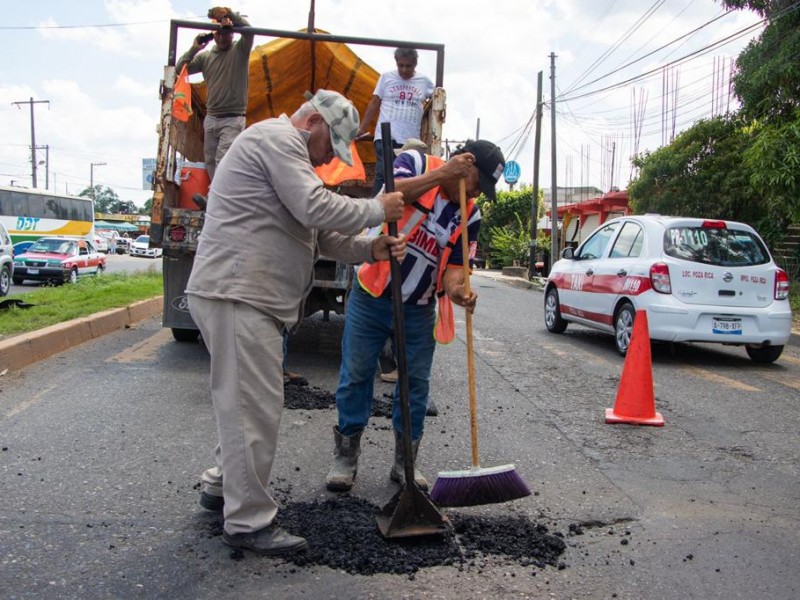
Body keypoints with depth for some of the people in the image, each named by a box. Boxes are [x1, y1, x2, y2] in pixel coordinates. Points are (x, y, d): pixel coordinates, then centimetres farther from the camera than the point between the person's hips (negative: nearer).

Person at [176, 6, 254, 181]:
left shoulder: (240, 50, -1)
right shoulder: (205, 56, 9)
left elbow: (248, 30, -20)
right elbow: (180, 70, 9)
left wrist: (228, 13, -29)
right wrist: (193, 49, -2)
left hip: (233, 119, -5)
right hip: (210, 118, 5)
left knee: (222, 161, -16)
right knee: (210, 162, 6)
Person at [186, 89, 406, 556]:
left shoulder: (290, 155, 27)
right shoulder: (277, 138, -6)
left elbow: (319, 234, 21)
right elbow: (316, 208, -18)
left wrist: (369, 249, 6)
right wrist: (377, 210, -5)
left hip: (253, 296, 11)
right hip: (237, 295, -11)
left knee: (248, 401, 20)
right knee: (255, 407, -7)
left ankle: (222, 486, 34)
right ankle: (249, 522, 2)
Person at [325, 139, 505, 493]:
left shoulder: (470, 216, 0)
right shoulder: (415, 163, -8)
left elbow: (454, 264, -4)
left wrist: (456, 289, -27)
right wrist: (441, 174, -29)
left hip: (419, 309, 4)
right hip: (371, 296, -3)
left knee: (416, 383, 6)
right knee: (355, 374, 3)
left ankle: (405, 461, 21)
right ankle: (346, 456, 18)